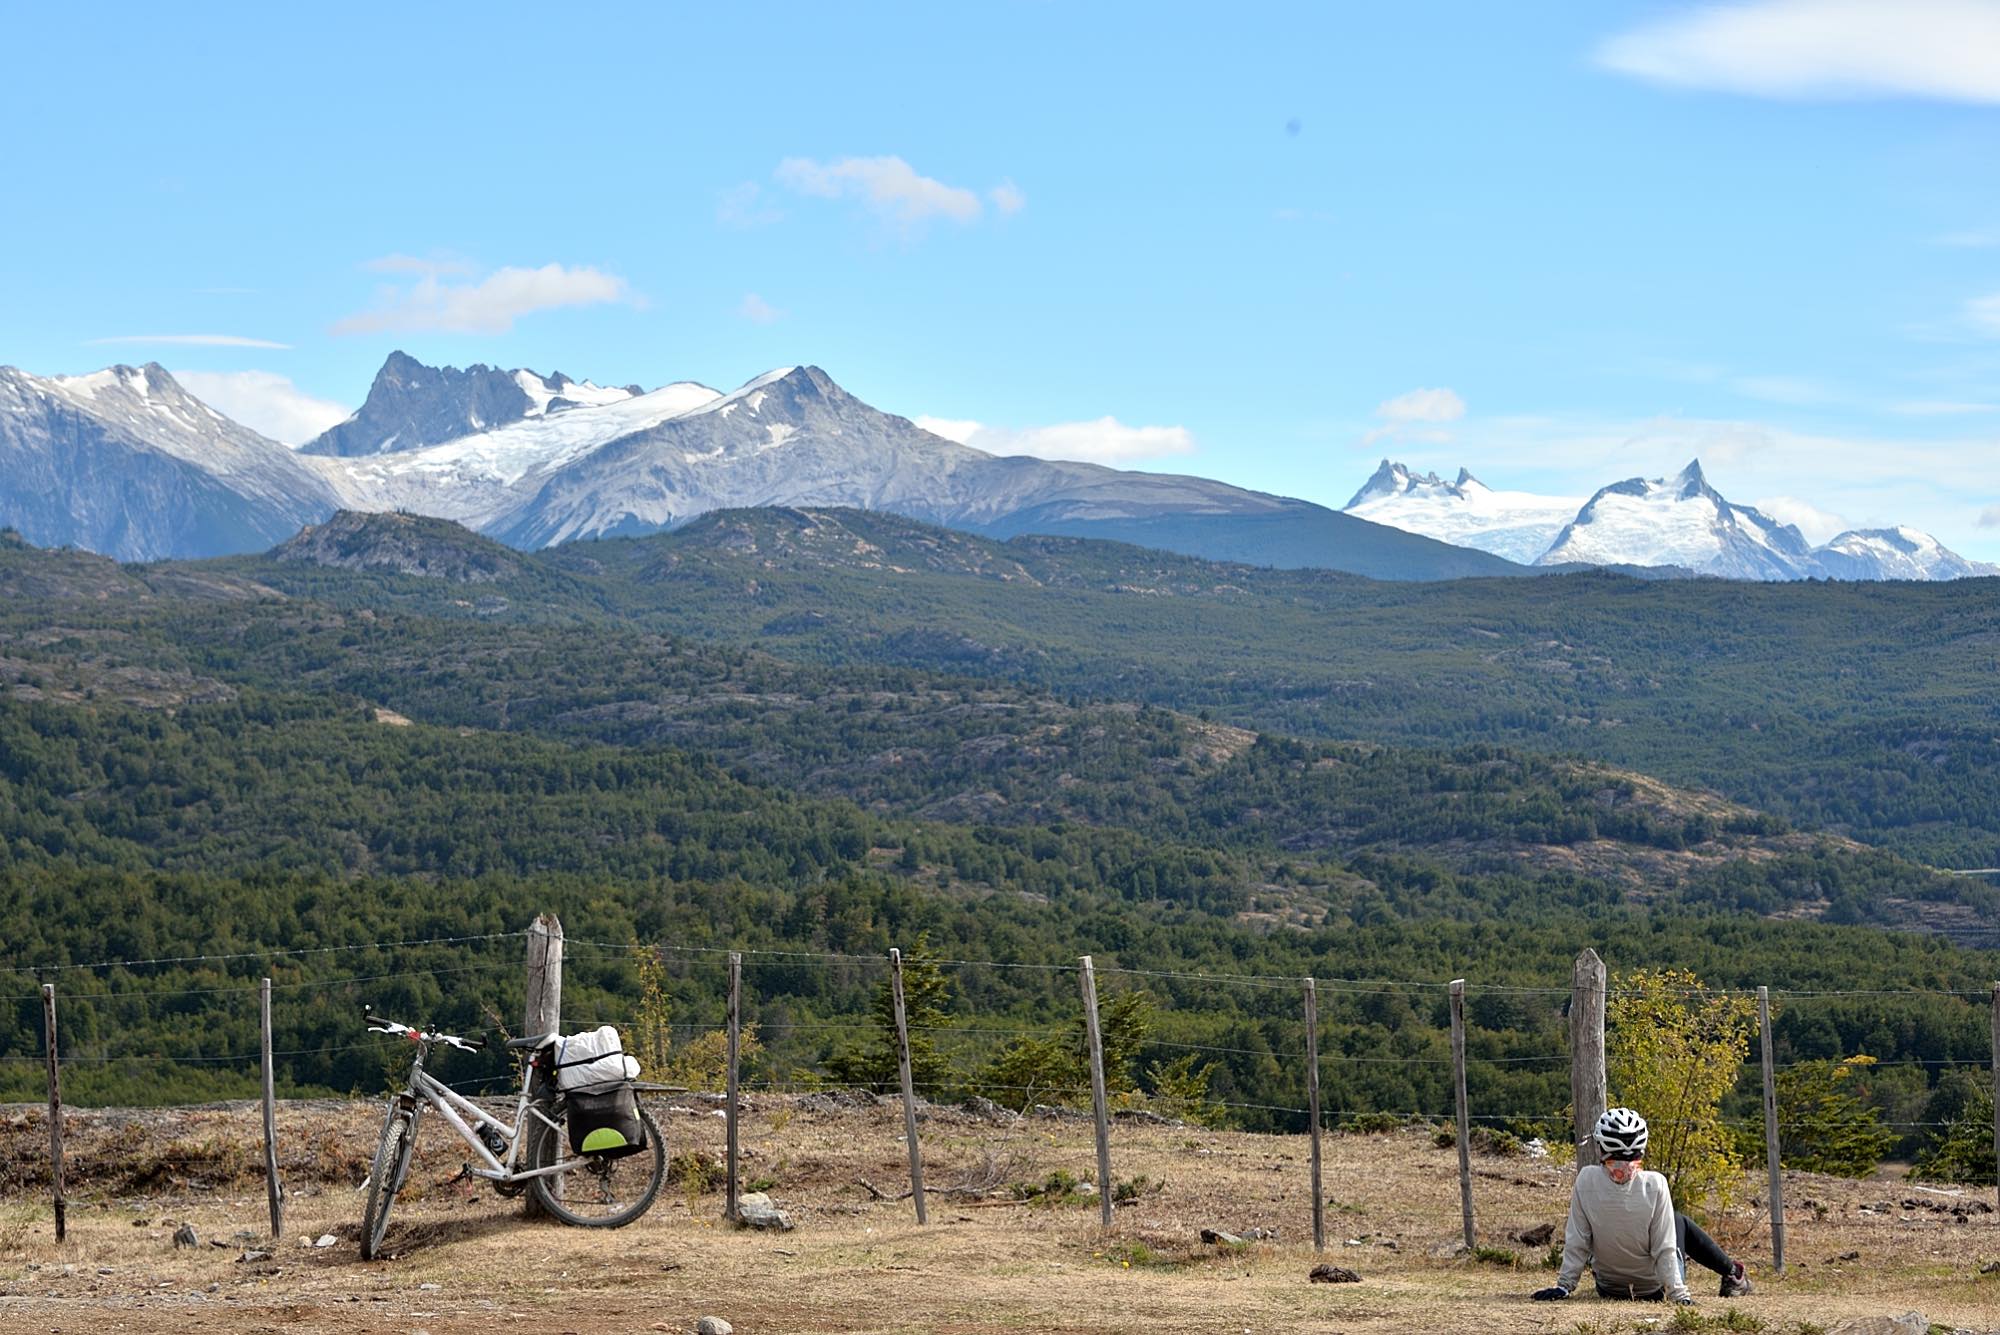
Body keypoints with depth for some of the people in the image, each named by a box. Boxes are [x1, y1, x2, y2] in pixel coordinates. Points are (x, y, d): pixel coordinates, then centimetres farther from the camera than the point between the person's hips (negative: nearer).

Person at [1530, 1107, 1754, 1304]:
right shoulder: (1654, 1184, -25)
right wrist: (1678, 1294, -13)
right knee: (1680, 1222, 26)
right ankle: (1732, 1275, 41)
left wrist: (1563, 1285, -5)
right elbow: (1664, 1248, -20)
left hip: (1608, 1288, 2)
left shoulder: (1586, 1180, -20)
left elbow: (1576, 1241, -13)